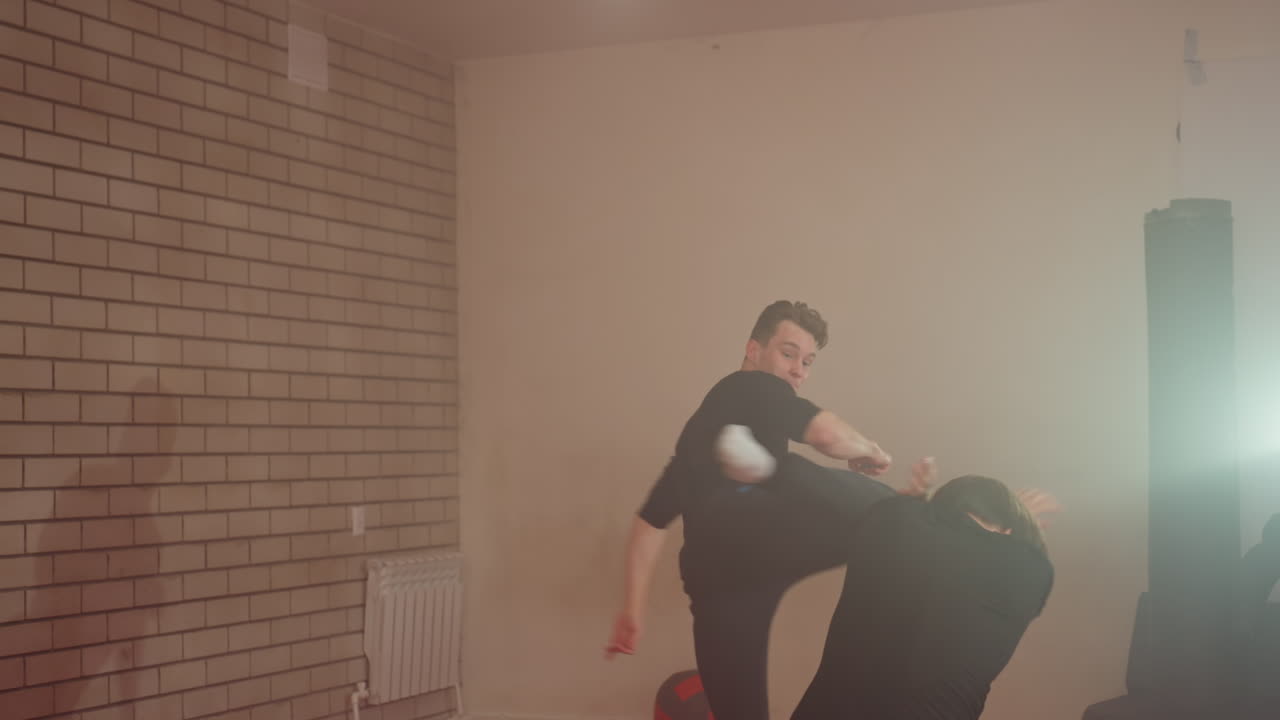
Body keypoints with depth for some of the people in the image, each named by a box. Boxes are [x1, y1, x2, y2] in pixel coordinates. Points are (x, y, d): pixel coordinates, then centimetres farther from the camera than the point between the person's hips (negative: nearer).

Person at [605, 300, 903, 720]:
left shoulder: (706, 421, 38)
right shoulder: (753, 389, 15)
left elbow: (652, 518, 34)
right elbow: (827, 434, -3)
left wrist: (632, 610, 30)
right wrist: (868, 450, 19)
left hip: (713, 567, 8)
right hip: (754, 529, -8)